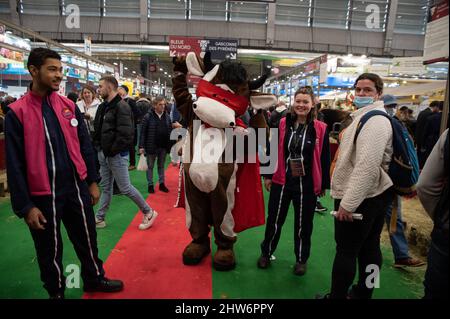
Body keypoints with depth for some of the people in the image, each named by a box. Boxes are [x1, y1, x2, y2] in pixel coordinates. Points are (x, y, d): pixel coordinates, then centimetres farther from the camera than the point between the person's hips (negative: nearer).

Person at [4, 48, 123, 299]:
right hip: (43, 195, -3)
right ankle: (56, 292, 36)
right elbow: (15, 164, -8)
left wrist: (92, 181, 7)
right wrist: (25, 206, -9)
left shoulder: (69, 106, 3)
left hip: (77, 189, 4)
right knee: (50, 249, 14)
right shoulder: (17, 113, -8)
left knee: (87, 238, 18)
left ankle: (95, 278, 40)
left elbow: (85, 146, 8)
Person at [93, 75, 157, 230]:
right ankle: (100, 218, 26)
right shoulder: (103, 107, 12)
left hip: (117, 155, -9)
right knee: (106, 187, 16)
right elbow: (97, 129, 20)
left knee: (125, 188, -2)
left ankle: (149, 213, 13)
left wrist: (113, 150, -17)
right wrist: (98, 146, 7)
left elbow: (125, 133, -24)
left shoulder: (121, 106, -16)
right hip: (104, 154, 9)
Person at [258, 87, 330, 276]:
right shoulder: (282, 124, -2)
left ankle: (301, 259, 34)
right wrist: (268, 175, 2)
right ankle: (266, 252, 35)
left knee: (303, 224, 14)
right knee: (274, 220, 13)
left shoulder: (320, 129, -5)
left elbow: (324, 158, 0)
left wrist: (324, 184, 3)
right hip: (281, 181, 1)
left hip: (307, 184, -1)